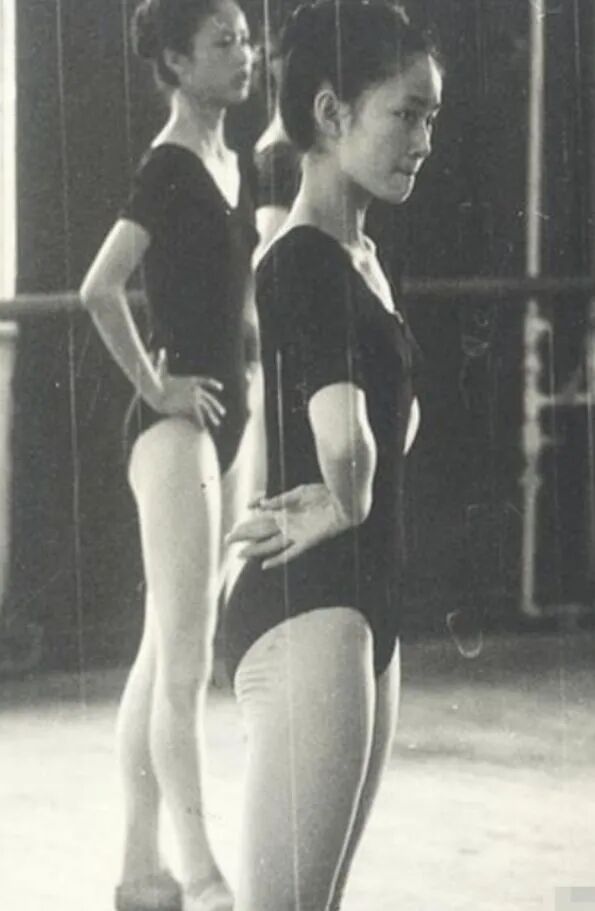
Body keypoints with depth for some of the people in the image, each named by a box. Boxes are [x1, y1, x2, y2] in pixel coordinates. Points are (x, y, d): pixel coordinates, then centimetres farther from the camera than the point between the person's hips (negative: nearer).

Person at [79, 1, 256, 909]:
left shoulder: (233, 166, 12)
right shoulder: (169, 169, -14)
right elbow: (100, 290, -25)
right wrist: (155, 386, -15)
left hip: (223, 424, 9)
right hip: (175, 424, -9)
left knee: (164, 659, 12)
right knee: (183, 663, -8)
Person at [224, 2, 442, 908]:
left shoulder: (361, 256, 14)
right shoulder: (304, 263, -15)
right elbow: (344, 439, -31)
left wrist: (344, 495, 10)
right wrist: (348, 503, -9)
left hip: (362, 611, 10)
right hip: (306, 610, -10)